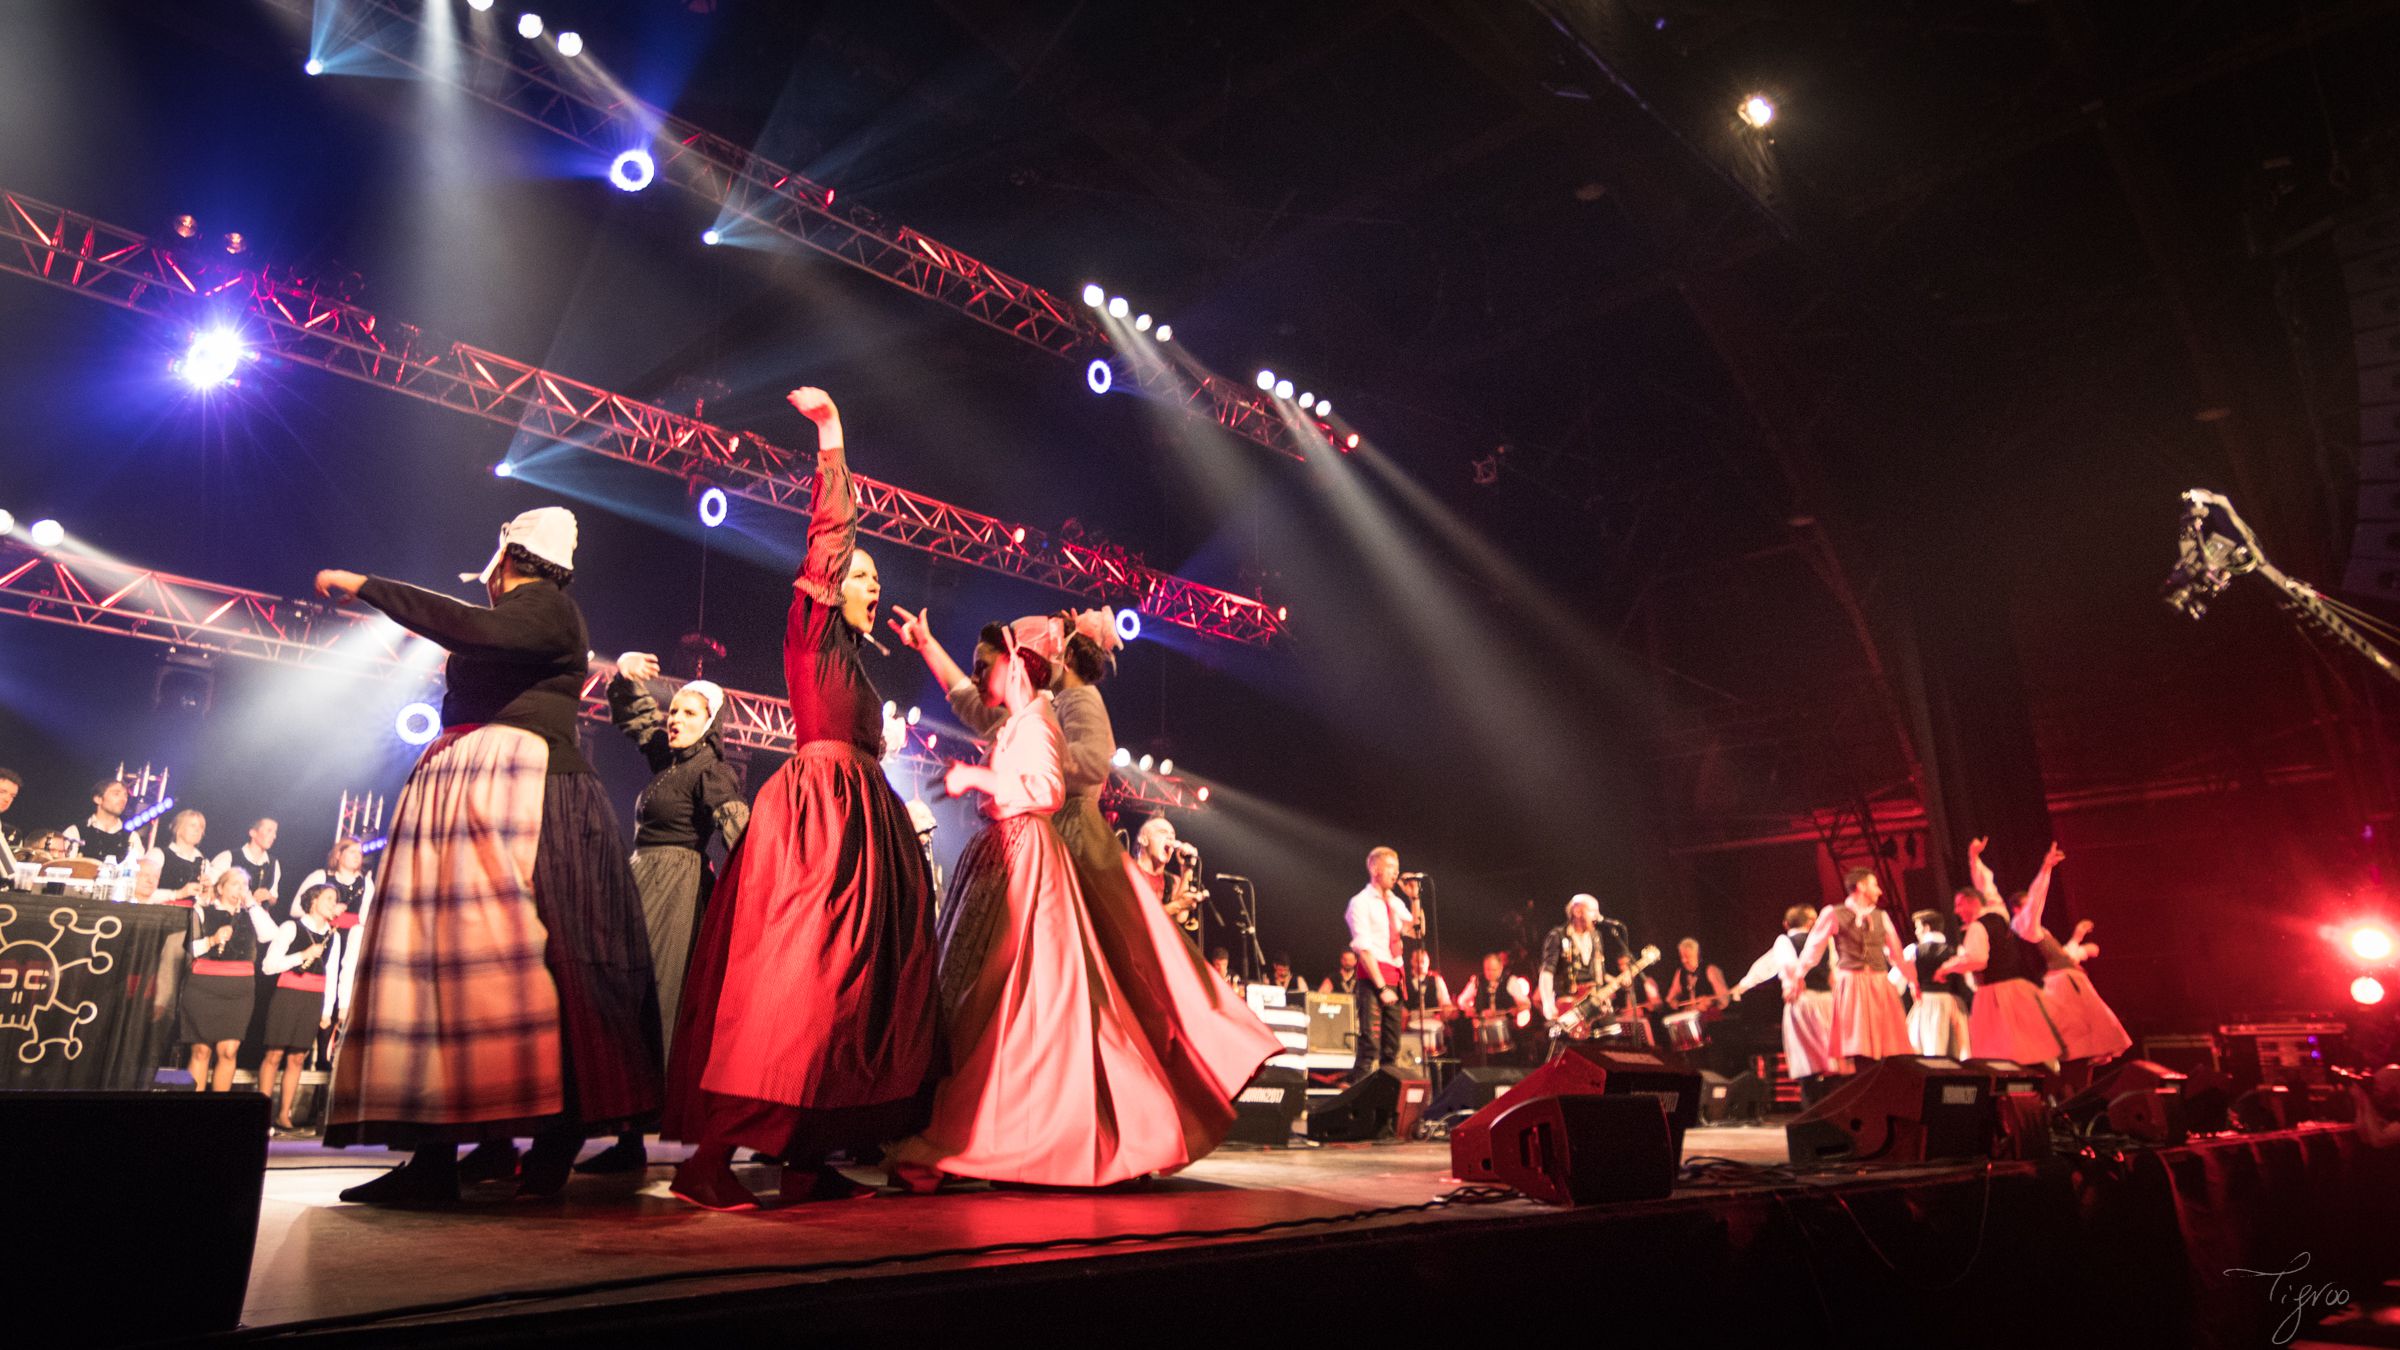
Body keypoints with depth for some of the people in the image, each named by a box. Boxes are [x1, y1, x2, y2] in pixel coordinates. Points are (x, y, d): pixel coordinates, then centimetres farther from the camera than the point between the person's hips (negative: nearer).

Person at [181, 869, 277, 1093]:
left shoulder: (250, 915, 15)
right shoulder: (202, 912, 7)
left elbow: (269, 935, -5)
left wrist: (251, 903, -3)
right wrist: (212, 940, -17)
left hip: (239, 990, 2)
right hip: (203, 987, -2)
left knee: (228, 1050, -6)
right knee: (201, 1050, -1)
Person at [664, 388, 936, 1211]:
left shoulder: (858, 657, 23)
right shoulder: (812, 630, 2)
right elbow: (828, 537, -8)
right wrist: (831, 440, -7)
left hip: (859, 819, 9)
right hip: (817, 813, -9)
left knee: (850, 980, 4)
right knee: (790, 976, -16)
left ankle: (809, 1159, 8)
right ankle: (711, 1159, -15)